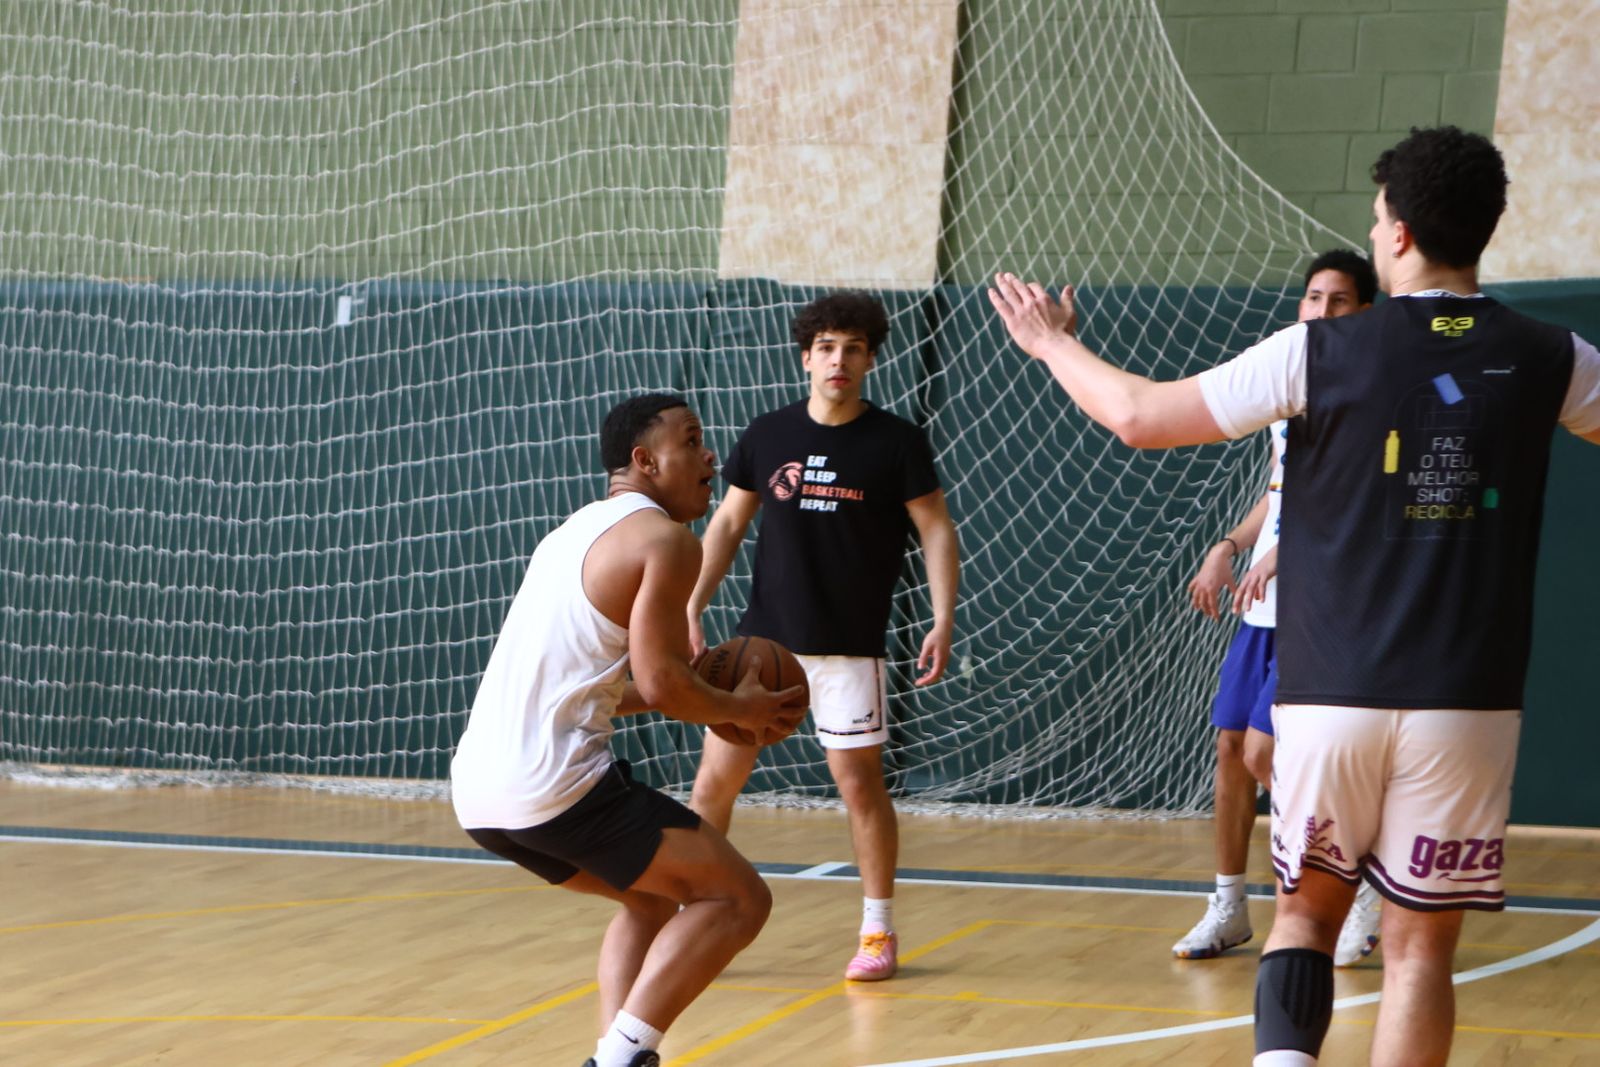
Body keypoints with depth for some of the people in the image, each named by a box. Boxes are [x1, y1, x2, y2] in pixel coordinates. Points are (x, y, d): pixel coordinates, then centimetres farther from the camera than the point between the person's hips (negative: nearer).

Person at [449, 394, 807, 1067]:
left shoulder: (579, 530, 22)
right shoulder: (664, 538, -6)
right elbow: (661, 684, -13)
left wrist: (711, 700, 25)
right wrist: (739, 709, 6)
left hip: (478, 789, 9)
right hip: (555, 785, -9)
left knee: (654, 897, 28)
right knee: (738, 898, 0)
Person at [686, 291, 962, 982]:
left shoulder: (896, 443, -4)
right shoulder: (767, 437, 4)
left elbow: (936, 531, -2)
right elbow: (727, 523, 11)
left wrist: (943, 621, -13)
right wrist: (691, 607, 3)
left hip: (848, 646, -2)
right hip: (762, 640, 3)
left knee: (859, 781, -1)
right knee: (716, 777, -1)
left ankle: (878, 932, 15)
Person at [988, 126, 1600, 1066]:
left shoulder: (1317, 355, -4)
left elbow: (1141, 417, 1)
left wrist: (1054, 345, 18)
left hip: (1332, 696, 0)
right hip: (1467, 705, 0)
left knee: (1307, 912, 15)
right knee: (1420, 945, 6)